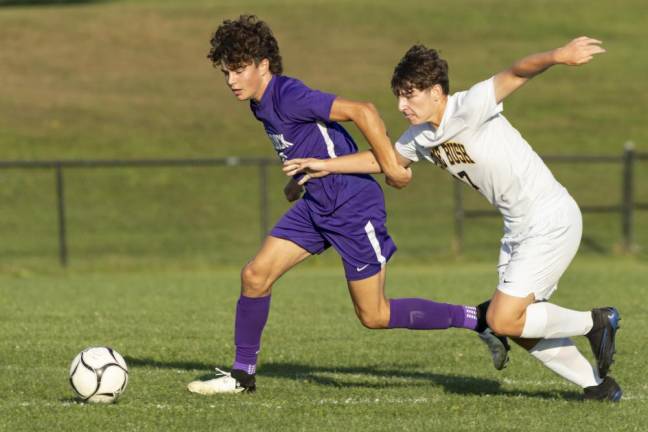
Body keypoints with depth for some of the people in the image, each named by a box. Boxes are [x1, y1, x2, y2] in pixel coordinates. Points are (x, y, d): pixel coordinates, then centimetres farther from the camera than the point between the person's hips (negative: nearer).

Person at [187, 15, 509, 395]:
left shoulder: (289, 97, -24)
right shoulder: (262, 103, 6)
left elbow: (362, 112, -29)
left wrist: (391, 166, -25)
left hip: (354, 206, -9)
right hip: (316, 205, 9)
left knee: (374, 316, -2)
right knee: (255, 276, 0)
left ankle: (481, 319, 8)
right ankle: (242, 374, 12)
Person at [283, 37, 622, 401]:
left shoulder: (468, 109, -19)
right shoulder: (421, 137, 6)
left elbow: (517, 73, -33)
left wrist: (557, 56, -50)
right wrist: (328, 165, 25)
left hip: (551, 220, -9)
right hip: (519, 227, 9)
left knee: (502, 320, -13)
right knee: (520, 328, 9)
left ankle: (593, 322, 5)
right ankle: (597, 385, 18)